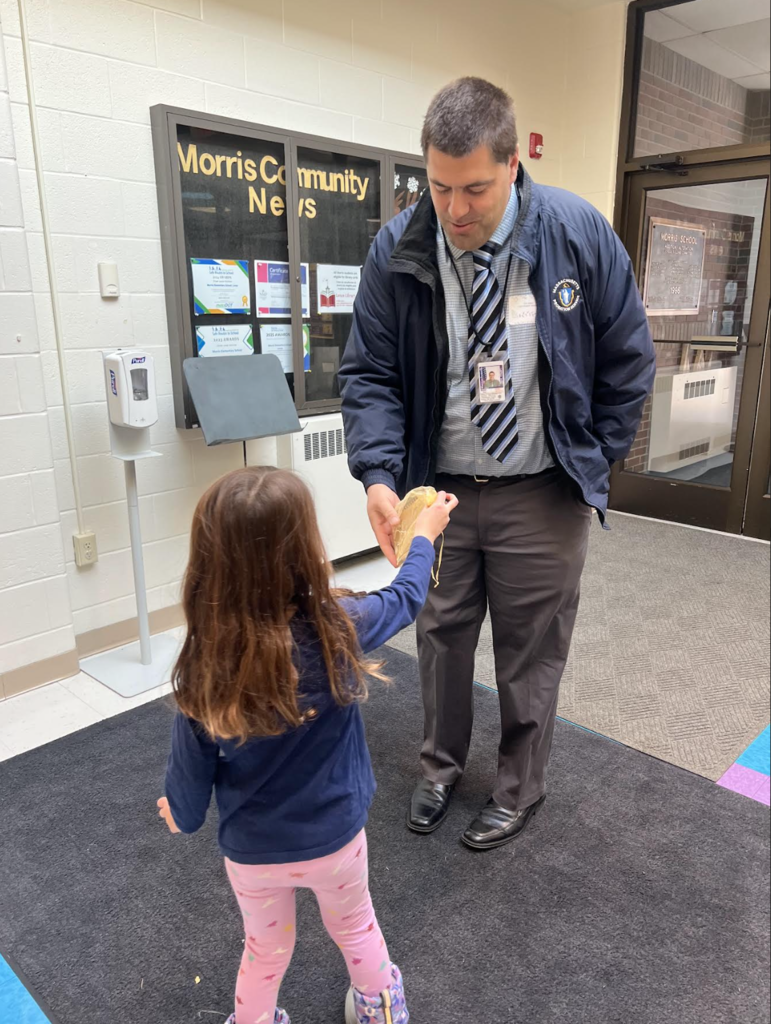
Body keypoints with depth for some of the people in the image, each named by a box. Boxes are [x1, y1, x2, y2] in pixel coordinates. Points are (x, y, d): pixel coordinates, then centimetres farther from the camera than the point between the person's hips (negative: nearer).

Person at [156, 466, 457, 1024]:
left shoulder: (204, 668, -25)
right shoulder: (337, 630, -28)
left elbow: (192, 768, -10)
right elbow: (405, 599, -7)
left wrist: (181, 813, 13)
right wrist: (425, 535, 12)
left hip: (251, 852, 0)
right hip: (335, 839, 0)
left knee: (264, 953, 28)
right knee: (354, 926, 31)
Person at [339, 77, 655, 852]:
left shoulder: (580, 234, -10)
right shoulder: (398, 249, -8)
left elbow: (627, 360, 0)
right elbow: (368, 372, -6)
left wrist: (593, 463, -1)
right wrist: (378, 475, -21)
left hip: (542, 493, -1)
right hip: (437, 487, 2)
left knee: (531, 653, 12)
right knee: (441, 638, 16)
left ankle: (520, 790, 36)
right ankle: (441, 766, 42)